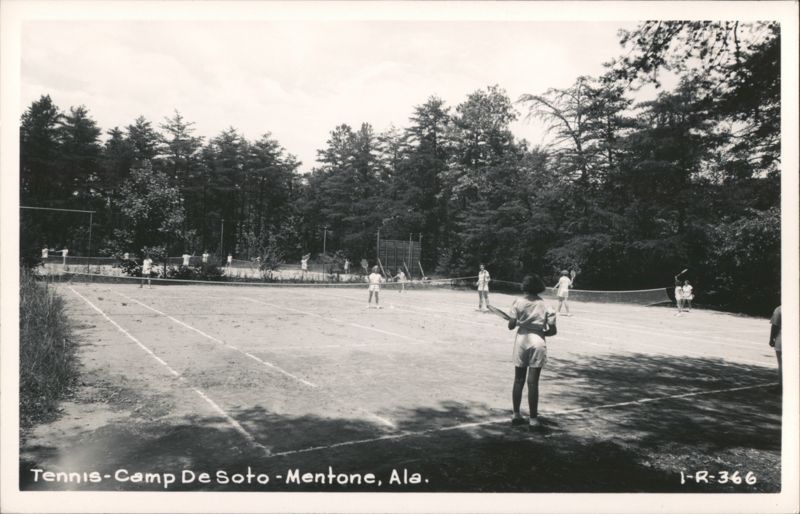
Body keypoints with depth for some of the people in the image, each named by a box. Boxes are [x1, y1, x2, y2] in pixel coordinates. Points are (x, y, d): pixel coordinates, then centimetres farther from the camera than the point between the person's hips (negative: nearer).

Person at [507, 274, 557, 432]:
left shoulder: (518, 303, -4)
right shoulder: (546, 306, -3)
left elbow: (511, 325, -2)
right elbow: (552, 330, -3)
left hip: (521, 341, 1)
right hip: (538, 344, -1)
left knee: (518, 380, 13)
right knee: (533, 383, 2)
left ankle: (516, 415, 22)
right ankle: (533, 419, 5)